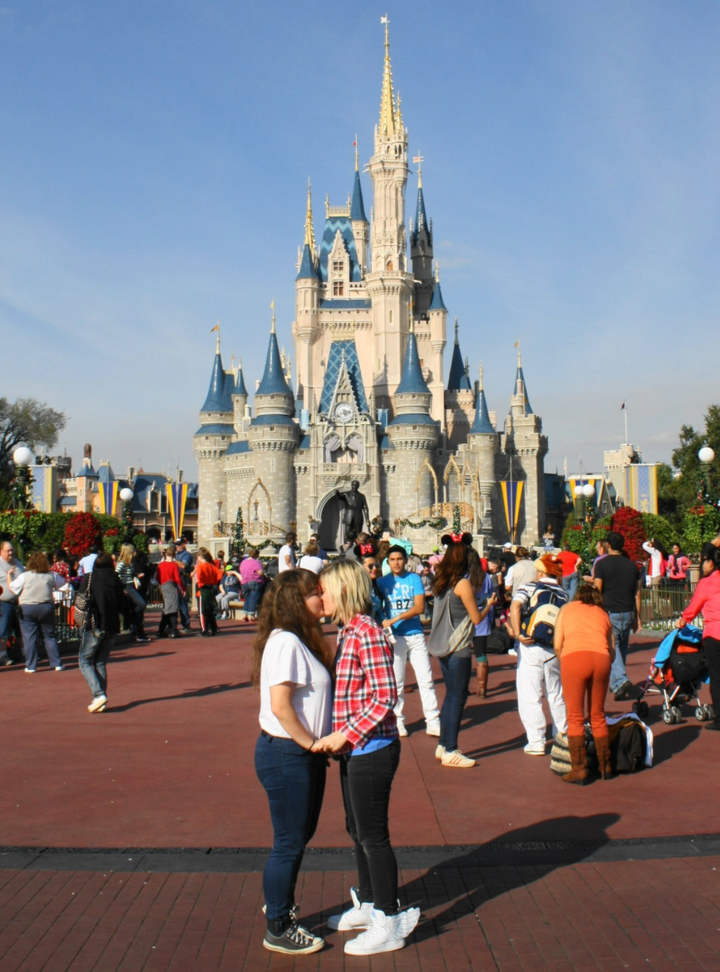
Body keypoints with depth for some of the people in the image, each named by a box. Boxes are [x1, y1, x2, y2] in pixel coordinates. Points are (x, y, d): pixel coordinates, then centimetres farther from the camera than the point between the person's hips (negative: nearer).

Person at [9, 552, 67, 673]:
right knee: (50, 636, 11)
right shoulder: (51, 575, 2)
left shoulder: (25, 576, -7)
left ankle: (30, 666, 4)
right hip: (47, 607, 2)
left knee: (29, 638, 3)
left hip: (27, 608, -2)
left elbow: (12, 587, -1)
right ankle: (57, 664, 11)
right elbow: (63, 583, 17)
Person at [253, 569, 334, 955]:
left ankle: (281, 905, 39)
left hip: (304, 754, 10)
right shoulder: (284, 642, -20)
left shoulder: (302, 640, 11)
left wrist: (318, 743, 4)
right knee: (289, 843, 3)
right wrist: (310, 742, -17)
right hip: (286, 754, -10)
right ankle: (278, 930, 17)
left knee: (300, 836, 21)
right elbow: (280, 705, -25)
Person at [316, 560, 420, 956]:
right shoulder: (347, 632, 9)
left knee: (372, 835, 2)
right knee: (358, 831, 20)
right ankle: (367, 905, 37)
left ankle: (389, 923, 15)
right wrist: (339, 738, 8)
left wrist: (346, 734, -20)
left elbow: (385, 697, -22)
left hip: (371, 748, -9)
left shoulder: (368, 633, -19)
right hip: (353, 749, 9)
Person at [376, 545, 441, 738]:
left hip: (416, 635, 0)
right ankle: (398, 721, 15)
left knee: (426, 679, 0)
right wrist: (384, 624, -13)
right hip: (395, 637, 0)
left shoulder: (414, 579, 2)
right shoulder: (382, 582, 4)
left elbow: (420, 607, -7)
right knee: (396, 682, 4)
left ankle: (433, 721, 5)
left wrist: (395, 619, -16)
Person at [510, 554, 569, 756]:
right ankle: (562, 737, 28)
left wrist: (518, 633, -17)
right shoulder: (563, 595, 7)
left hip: (530, 648, -4)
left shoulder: (528, 588, -3)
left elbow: (515, 606, -21)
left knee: (530, 697, 3)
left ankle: (536, 743, 3)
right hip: (555, 650, 4)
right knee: (556, 696, 19)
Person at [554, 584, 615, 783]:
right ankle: (605, 766, 24)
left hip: (573, 657, -2)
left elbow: (557, 645, 14)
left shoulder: (566, 609, 24)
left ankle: (578, 769, 3)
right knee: (598, 716, 17)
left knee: (575, 718, 5)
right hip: (601, 658, 3)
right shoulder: (603, 614, 29)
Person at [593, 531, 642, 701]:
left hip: (609, 613, -5)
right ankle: (616, 684, 23)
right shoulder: (631, 565, 10)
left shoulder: (602, 564, -5)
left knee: (612, 648, -6)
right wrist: (637, 617, 15)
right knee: (622, 648, 15)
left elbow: (597, 590, -10)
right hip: (627, 614, 5)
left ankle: (621, 680, -25)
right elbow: (637, 594, 10)